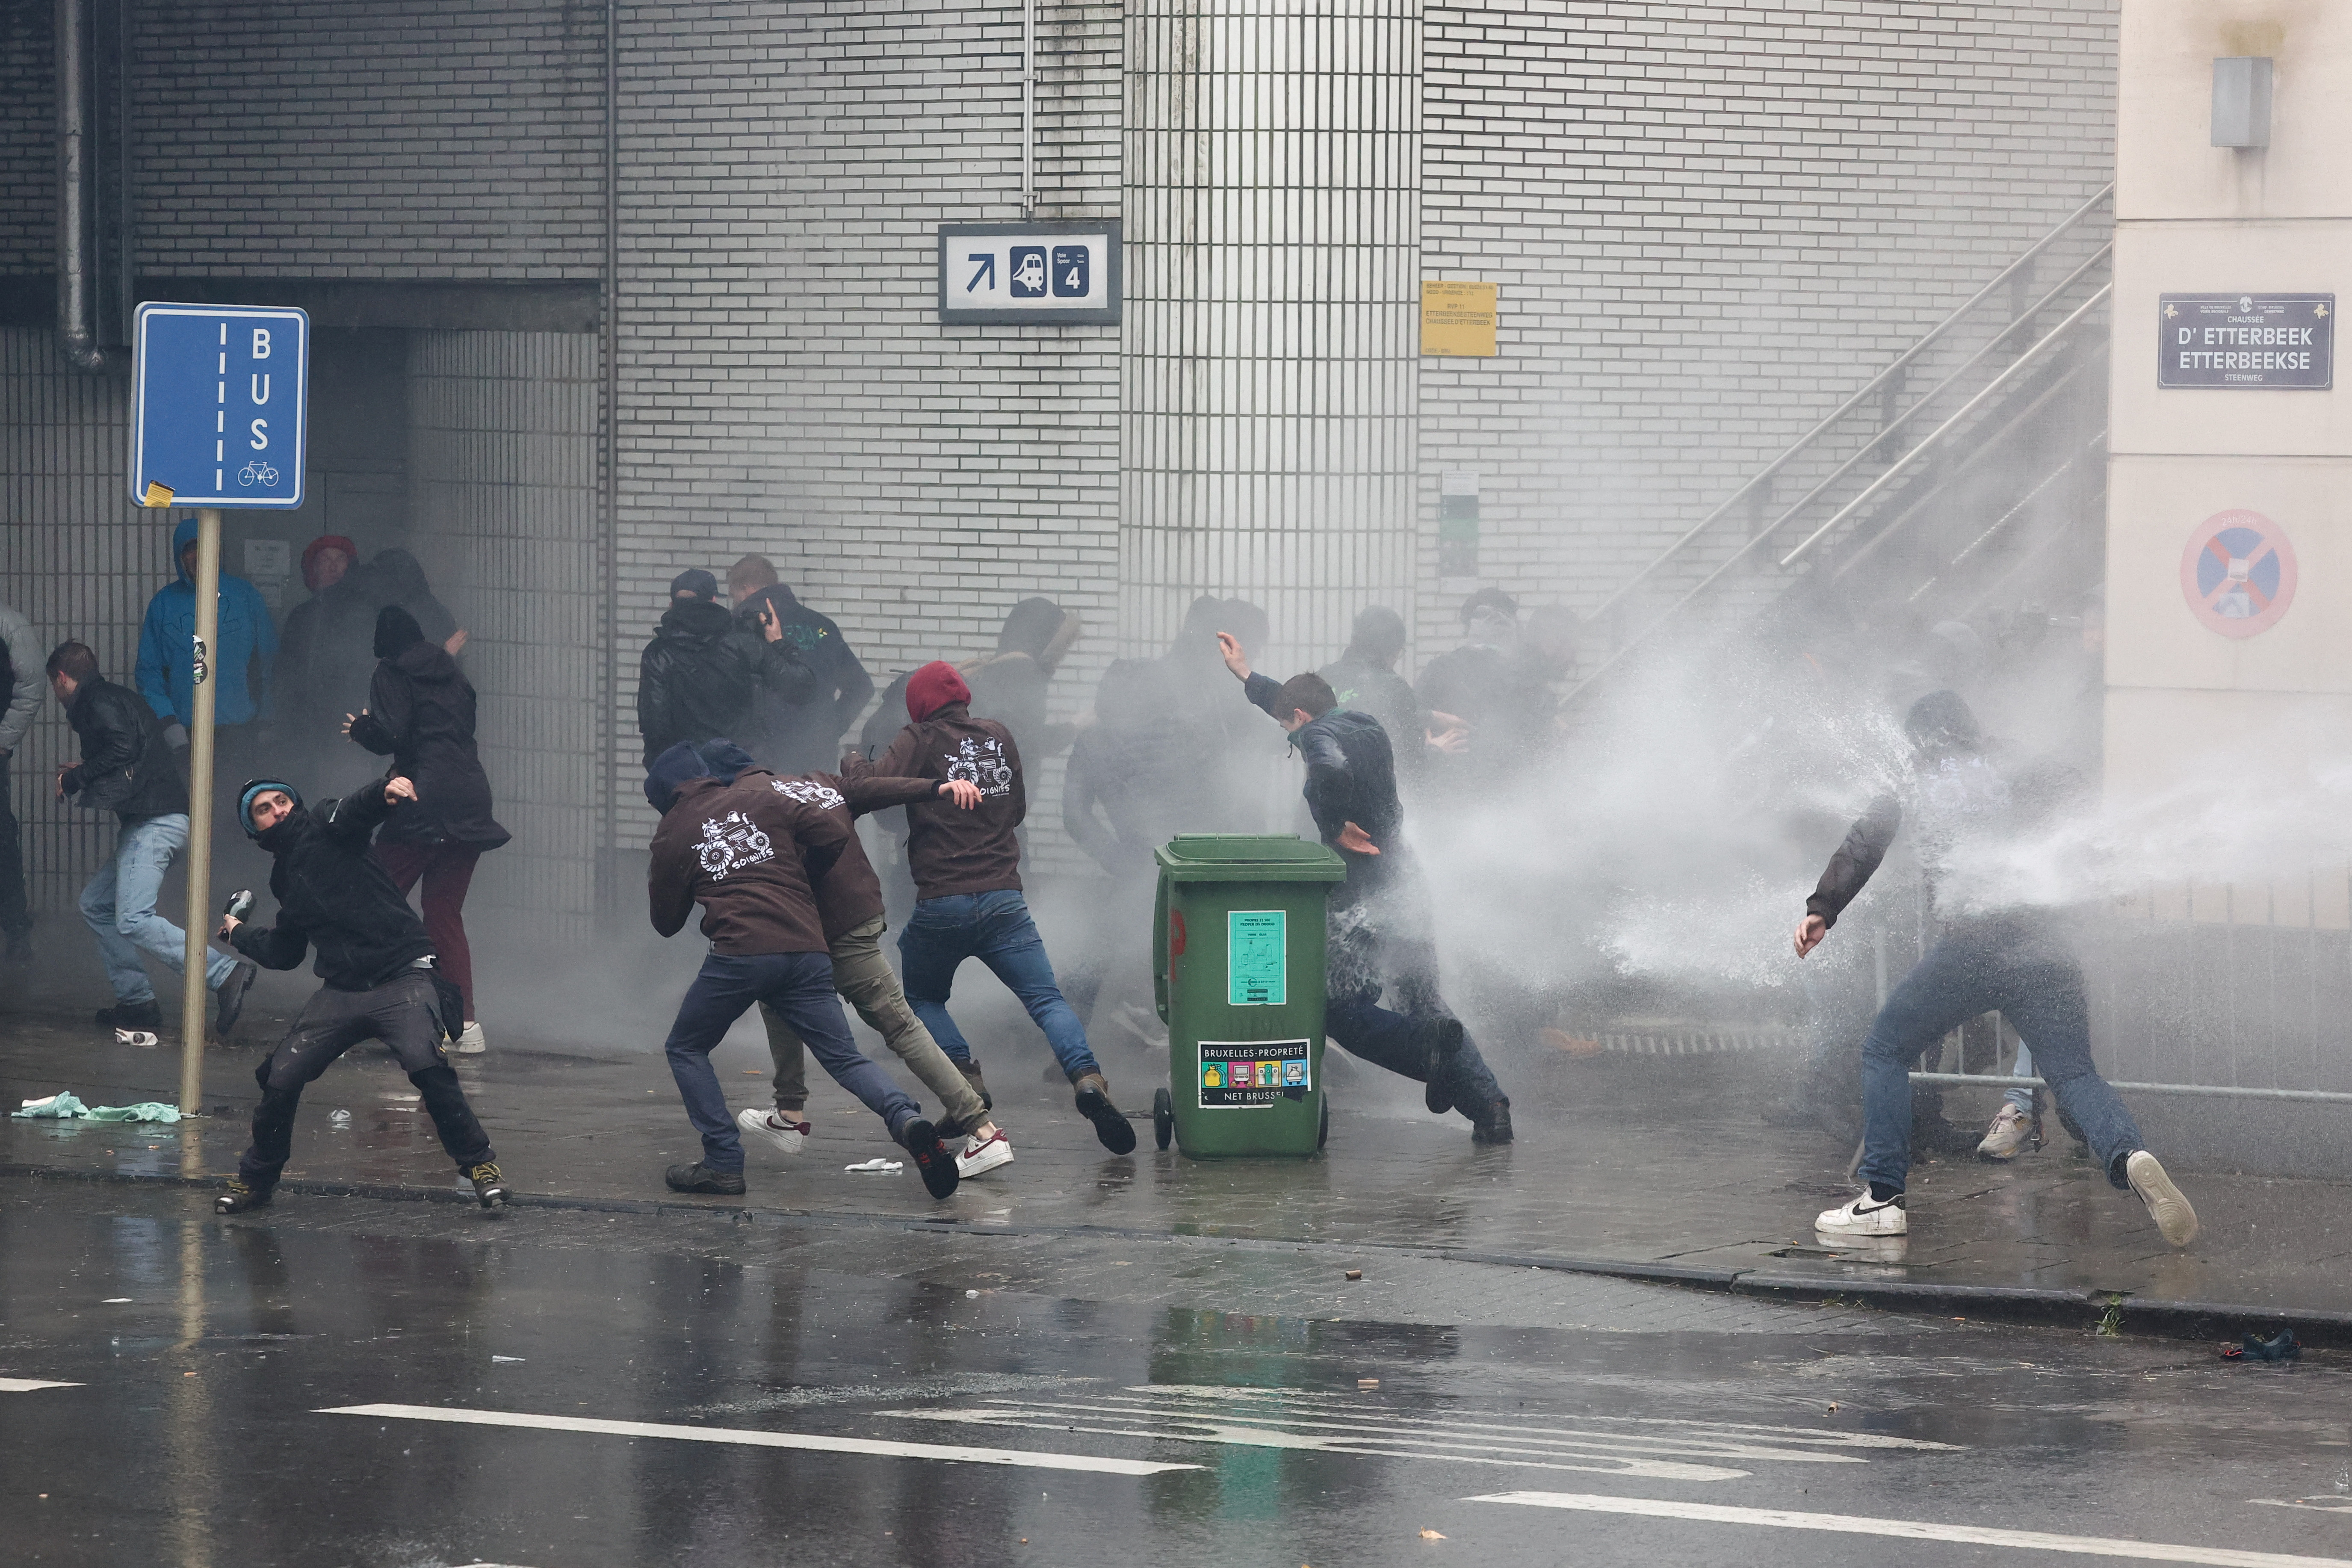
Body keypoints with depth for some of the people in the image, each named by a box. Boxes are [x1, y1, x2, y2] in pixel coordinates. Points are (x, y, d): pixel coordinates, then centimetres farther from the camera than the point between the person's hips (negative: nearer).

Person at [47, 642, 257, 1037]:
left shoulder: (98, 704, -6)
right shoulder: (117, 698, 23)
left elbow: (122, 750, -21)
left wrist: (75, 779, -10)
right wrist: (84, 775, 30)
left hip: (154, 822, -11)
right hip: (151, 822, 11)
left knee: (133, 921, -18)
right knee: (96, 904, 16)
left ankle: (225, 974, -24)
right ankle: (135, 1000, 11)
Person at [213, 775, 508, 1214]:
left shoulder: (326, 827, 1)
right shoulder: (284, 877, 19)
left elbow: (359, 810, -23)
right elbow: (285, 954, 30)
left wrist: (388, 790, -44)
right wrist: (239, 934, 39)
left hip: (403, 978, -6)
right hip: (341, 992, 6)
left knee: (426, 1065, -27)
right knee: (280, 1079, 0)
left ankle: (479, 1164, -14)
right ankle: (256, 1178, 21)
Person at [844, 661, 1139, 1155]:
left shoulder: (920, 740, -1)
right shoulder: (999, 737, 14)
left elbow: (874, 786, -15)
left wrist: (853, 763, 6)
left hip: (941, 905, -3)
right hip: (1004, 901, 3)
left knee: (922, 998, 20)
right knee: (1046, 999, 0)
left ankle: (967, 1082, 0)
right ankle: (1087, 1077, -24)